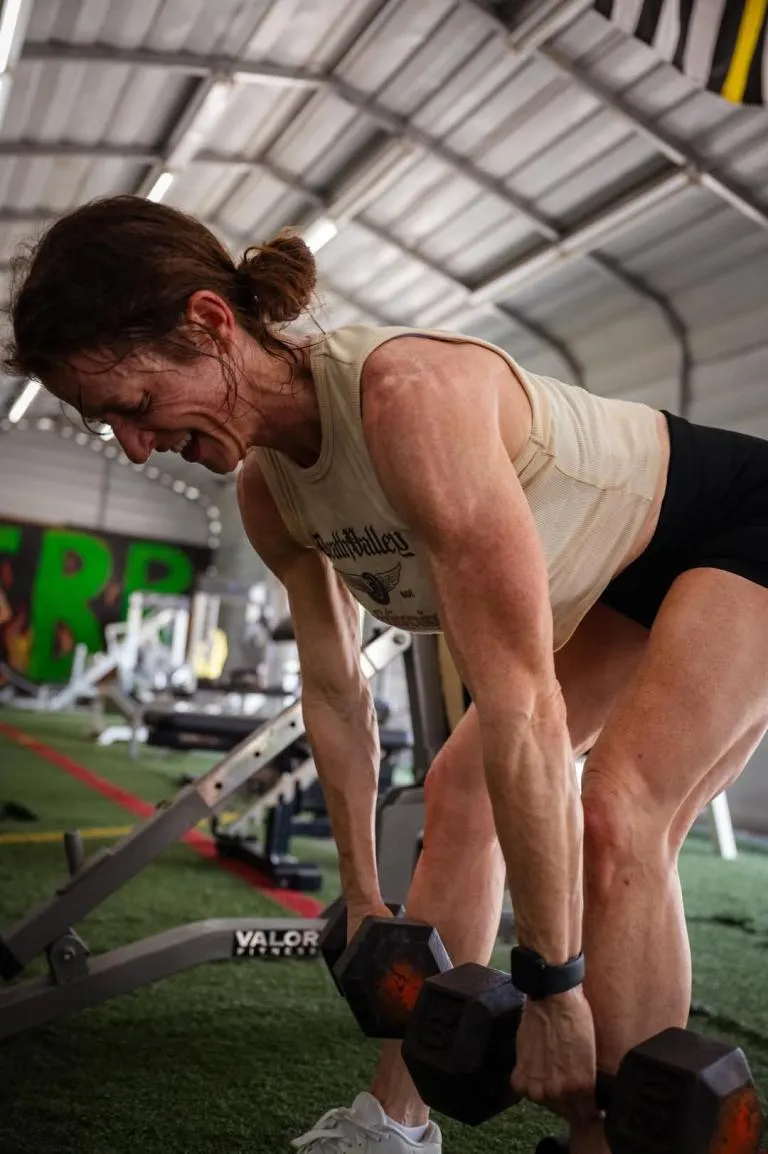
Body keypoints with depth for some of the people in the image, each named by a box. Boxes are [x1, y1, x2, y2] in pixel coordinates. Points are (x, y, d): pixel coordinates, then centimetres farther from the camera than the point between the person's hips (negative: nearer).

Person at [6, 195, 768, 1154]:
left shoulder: (410, 394, -38)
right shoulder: (266, 493, -12)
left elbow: (519, 704, -38)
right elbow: (334, 693, -3)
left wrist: (551, 984, -29)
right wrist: (361, 899, 5)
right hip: (621, 569, 7)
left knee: (622, 818, -23)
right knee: (460, 787, 1)